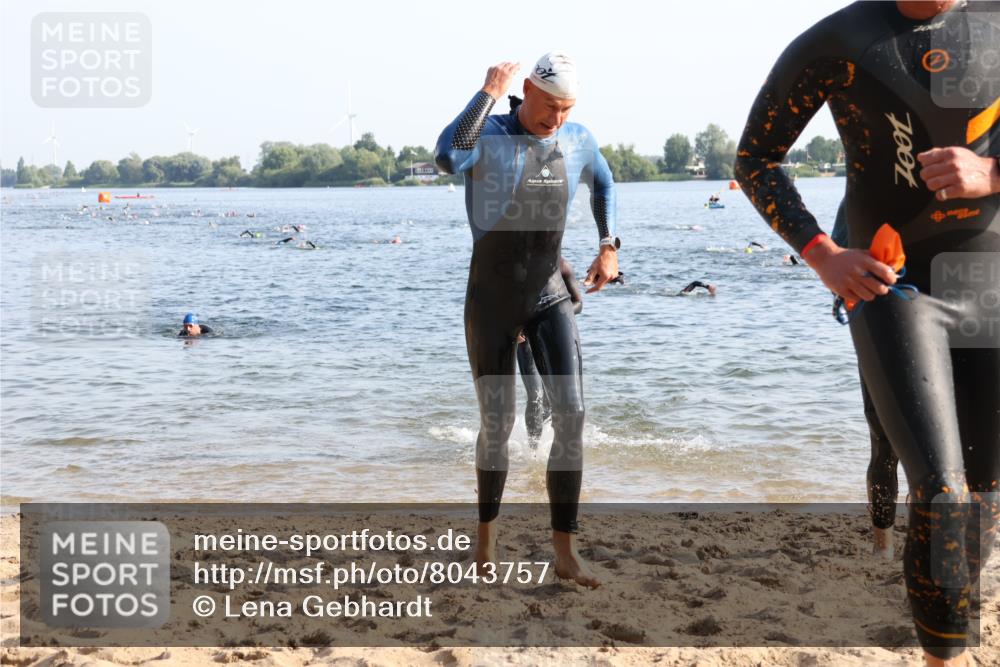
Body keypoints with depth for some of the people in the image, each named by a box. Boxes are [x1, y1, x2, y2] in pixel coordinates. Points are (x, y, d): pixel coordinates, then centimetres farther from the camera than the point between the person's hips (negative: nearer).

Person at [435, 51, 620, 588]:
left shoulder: (579, 141, 0)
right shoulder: (487, 134, -13)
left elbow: (603, 184, 23)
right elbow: (446, 159, -39)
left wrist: (608, 247, 9)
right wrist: (488, 93, -29)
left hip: (549, 297, 3)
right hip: (491, 298, -3)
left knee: (571, 413, -13)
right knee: (497, 423, 2)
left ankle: (566, 552, -6)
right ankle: (487, 527, 29)